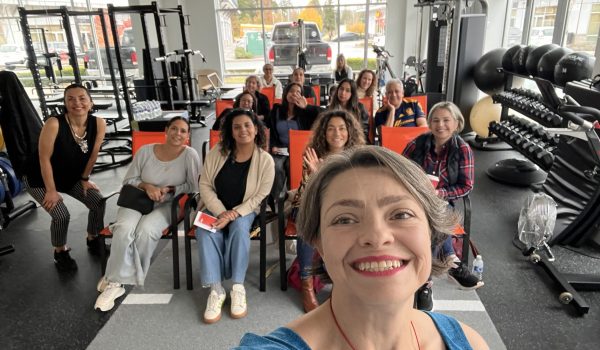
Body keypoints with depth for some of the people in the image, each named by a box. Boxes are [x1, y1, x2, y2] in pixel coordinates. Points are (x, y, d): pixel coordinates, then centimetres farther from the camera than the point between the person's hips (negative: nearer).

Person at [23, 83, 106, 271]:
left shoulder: (98, 123, -19)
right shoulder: (54, 123, -32)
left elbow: (93, 154, -6)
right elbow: (44, 158, -25)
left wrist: (85, 179, 2)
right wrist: (51, 191, -20)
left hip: (72, 176, 5)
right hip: (39, 178, -4)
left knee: (99, 202, -5)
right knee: (61, 215, -17)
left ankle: (93, 240, 23)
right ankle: (60, 252, 14)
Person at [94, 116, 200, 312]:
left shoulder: (190, 155, -6)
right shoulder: (145, 151, -1)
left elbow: (193, 187, -3)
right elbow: (128, 180, 6)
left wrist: (169, 189, -15)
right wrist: (146, 186, -13)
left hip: (167, 205, -1)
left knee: (145, 230, -31)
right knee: (124, 230, -29)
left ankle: (115, 277, -9)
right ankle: (115, 283, -17)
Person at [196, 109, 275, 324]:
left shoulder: (265, 160, -12)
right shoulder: (217, 152, -7)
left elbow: (259, 197, -11)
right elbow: (205, 185, -5)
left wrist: (233, 214, -22)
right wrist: (220, 212, -18)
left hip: (244, 210, -1)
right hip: (215, 208, 2)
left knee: (239, 228, -34)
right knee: (206, 232, -28)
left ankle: (238, 287, -21)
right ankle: (216, 289, -23)